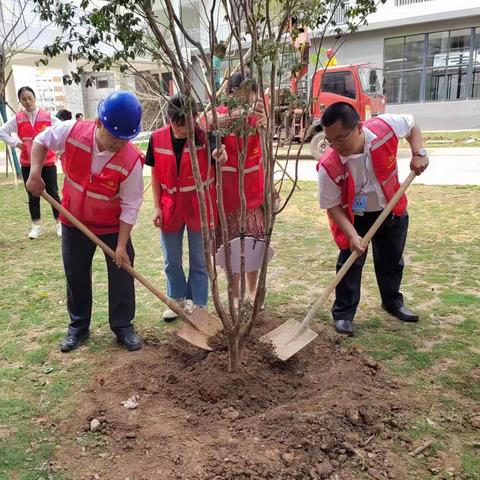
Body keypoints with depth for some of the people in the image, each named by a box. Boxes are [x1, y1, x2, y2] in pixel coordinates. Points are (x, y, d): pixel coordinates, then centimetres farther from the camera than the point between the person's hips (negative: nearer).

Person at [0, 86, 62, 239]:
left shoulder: (48, 117, -5)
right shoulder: (17, 119, 1)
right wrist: (16, 143, -4)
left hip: (48, 162, -2)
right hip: (27, 164, 2)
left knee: (53, 194, 4)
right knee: (33, 196, 9)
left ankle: (59, 223, 15)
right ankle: (36, 225, 19)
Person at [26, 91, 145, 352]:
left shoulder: (132, 160, -28)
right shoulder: (72, 131, -21)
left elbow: (130, 206, -21)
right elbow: (41, 141, 0)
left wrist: (122, 245, -20)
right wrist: (35, 173, -16)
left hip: (113, 225, -2)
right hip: (75, 220, 3)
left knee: (122, 274, 3)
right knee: (75, 275, 14)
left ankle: (123, 326, 22)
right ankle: (78, 326, 32)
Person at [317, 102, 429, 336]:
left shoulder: (385, 126, -27)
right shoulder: (329, 166, -32)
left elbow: (412, 125, -3)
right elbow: (332, 205, -21)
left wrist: (419, 153, -17)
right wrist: (352, 235, -31)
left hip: (392, 210, 3)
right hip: (354, 217, -3)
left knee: (392, 260, 18)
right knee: (350, 263, -3)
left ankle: (392, 302, 41)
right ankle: (343, 313, 15)